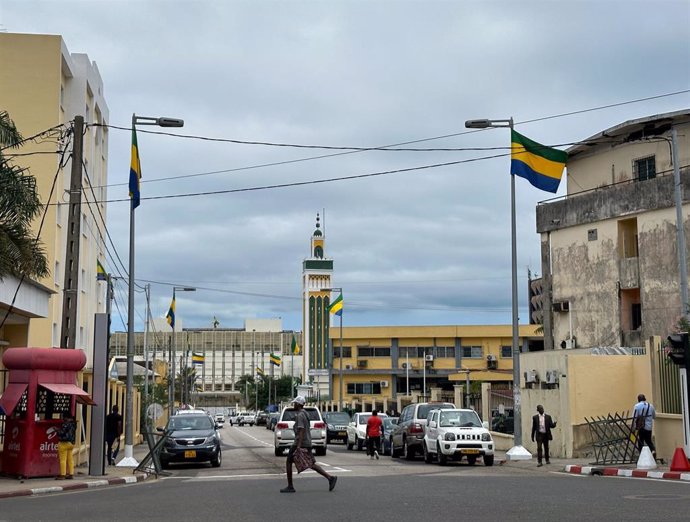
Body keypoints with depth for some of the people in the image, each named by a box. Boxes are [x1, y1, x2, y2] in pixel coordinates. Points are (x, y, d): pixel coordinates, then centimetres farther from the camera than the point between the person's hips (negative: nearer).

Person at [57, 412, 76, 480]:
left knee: (63, 459, -4)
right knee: (70, 459, 12)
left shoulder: (65, 424, -18)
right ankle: (71, 474, 15)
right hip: (71, 443, 9)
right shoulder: (73, 424, 8)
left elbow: (61, 433, -18)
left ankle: (62, 475, -3)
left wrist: (57, 430, -1)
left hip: (64, 443, -9)